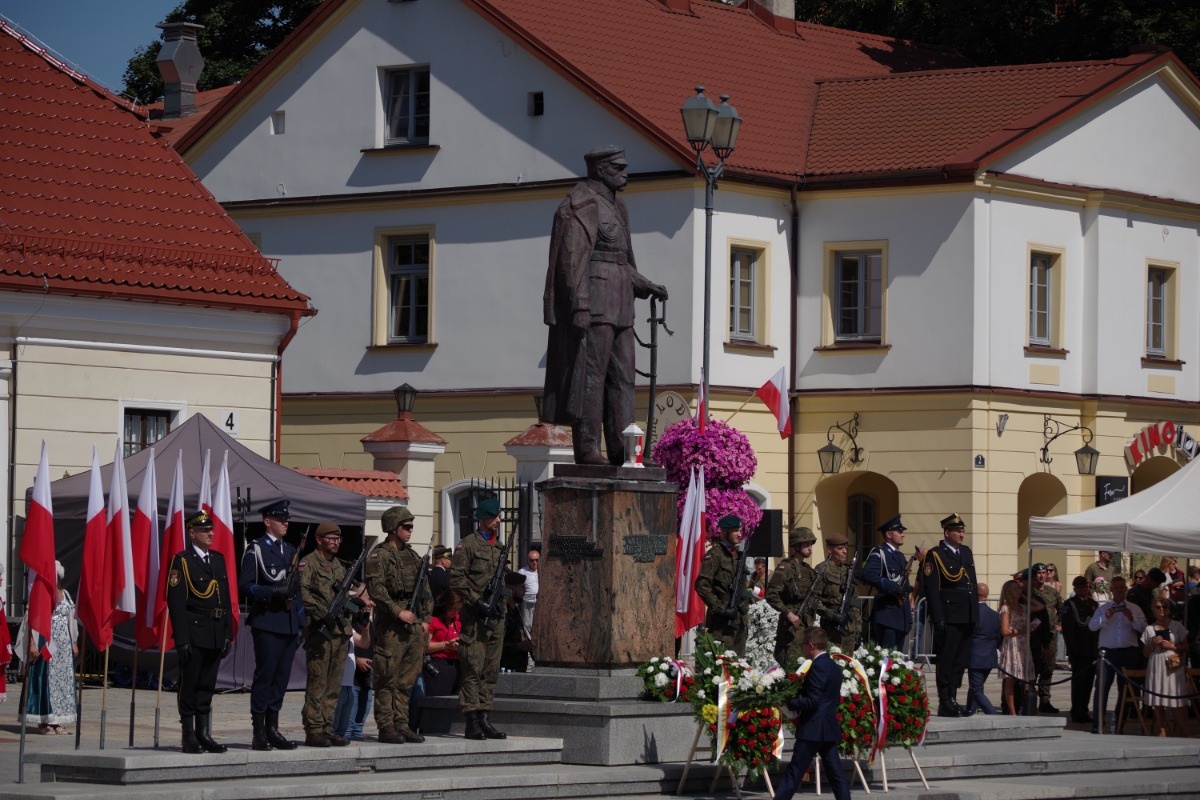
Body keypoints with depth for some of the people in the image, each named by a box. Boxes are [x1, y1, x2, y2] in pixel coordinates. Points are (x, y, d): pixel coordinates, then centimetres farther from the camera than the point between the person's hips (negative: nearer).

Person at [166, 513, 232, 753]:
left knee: (207, 687, 10)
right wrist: (182, 640, -17)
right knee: (189, 686, 0)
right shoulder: (181, 561, -7)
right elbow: (176, 602, -12)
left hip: (215, 634, 6)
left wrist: (228, 634, 11)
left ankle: (203, 735, 15)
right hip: (194, 633, -6)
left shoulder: (218, 559, 14)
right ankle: (189, 738, 4)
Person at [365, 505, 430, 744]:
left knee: (408, 679, 8)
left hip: (414, 625, 7)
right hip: (391, 626, -7)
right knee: (388, 679, -5)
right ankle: (386, 727, -3)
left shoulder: (412, 556, 18)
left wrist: (425, 618, 12)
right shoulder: (379, 556, -5)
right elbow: (376, 589, -16)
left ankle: (401, 724, 13)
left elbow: (425, 590, 22)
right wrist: (398, 612, -20)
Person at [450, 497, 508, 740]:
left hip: (494, 616, 7)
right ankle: (472, 722, -8)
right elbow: (456, 579, -11)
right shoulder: (468, 545, -5)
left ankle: (483, 719, 12)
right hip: (474, 617, -7)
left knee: (491, 671, 8)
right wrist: (478, 602, -16)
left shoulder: (499, 546, 18)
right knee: (473, 670, -8)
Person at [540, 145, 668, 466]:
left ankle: (620, 449, 7)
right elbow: (574, 259, -17)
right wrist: (580, 306, -24)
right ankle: (587, 448, -8)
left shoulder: (614, 206, 20)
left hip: (616, 308, 10)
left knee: (621, 376, 6)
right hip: (591, 306, -10)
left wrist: (645, 286, 14)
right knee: (590, 374, -9)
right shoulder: (582, 205, -10)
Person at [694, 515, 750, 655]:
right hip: (722, 622, -9)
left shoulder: (737, 554, 17)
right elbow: (701, 585, -17)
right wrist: (720, 608, -18)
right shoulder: (715, 554, -9)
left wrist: (744, 604, 15)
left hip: (739, 617, 9)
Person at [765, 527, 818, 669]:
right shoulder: (785, 568, -8)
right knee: (790, 664, -11)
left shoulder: (808, 570, 16)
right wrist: (788, 613, -20)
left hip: (807, 624, 8)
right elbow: (771, 595, -16)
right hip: (791, 624, -8)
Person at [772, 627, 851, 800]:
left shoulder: (818, 667, -15)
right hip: (829, 728, 9)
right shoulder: (834, 667, 14)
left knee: (793, 774, -6)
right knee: (836, 774, 6)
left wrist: (789, 703, -10)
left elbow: (812, 701, -22)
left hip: (813, 729, -9)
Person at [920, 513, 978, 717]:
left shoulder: (966, 552, 16)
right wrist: (938, 619, -17)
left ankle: (952, 699, 17)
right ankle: (945, 703, 1)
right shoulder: (935, 555, -6)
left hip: (967, 617, 7)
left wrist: (975, 614, 12)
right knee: (946, 660, -3)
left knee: (960, 661, 10)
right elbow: (931, 589, -11)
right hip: (949, 617, -7)